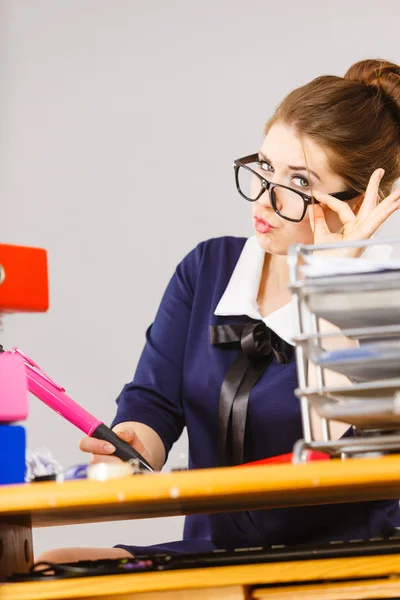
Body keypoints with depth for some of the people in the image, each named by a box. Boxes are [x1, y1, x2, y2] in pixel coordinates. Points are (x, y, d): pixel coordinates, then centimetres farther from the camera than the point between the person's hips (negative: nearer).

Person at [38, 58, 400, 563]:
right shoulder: (207, 268, 11)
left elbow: (350, 443, -21)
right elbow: (153, 400, 3)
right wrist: (133, 447, -22)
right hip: (209, 550, 4)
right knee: (48, 569, -19)